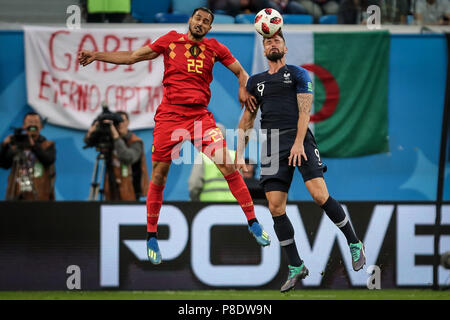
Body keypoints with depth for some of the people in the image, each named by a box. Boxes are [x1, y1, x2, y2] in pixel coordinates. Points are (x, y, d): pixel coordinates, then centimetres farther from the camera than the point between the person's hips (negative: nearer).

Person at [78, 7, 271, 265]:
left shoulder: (214, 48, 9)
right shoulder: (171, 40, 6)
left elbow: (240, 71, 19)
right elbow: (132, 57, 9)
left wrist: (243, 88, -3)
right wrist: (97, 55, 2)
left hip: (200, 115, 0)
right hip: (170, 115, 0)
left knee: (228, 166, -11)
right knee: (159, 175, 1)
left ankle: (253, 221, 1)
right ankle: (152, 235, 15)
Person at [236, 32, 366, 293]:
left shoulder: (298, 74, 11)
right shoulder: (256, 82, 22)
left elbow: (305, 109, 0)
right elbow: (247, 120, 23)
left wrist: (299, 143, -13)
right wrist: (239, 154, 13)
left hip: (299, 140, -4)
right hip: (272, 146, 4)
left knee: (320, 195, -19)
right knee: (276, 208, -6)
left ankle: (355, 244, -2)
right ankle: (296, 267, 3)